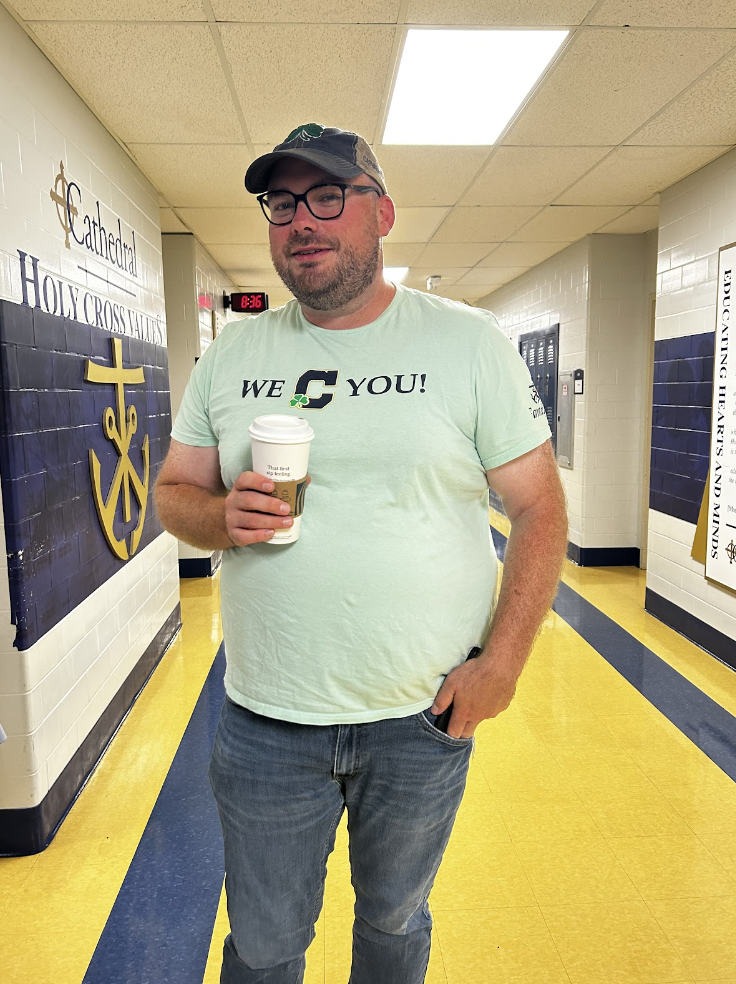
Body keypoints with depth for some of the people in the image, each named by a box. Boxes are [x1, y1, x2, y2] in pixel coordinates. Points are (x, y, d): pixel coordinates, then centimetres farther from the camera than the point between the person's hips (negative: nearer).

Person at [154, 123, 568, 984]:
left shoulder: (469, 342, -5)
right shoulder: (230, 355, 3)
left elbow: (539, 509, -5)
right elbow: (173, 491, 8)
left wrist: (501, 664, -12)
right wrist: (222, 515, -15)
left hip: (424, 719, -1)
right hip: (265, 721, 2)